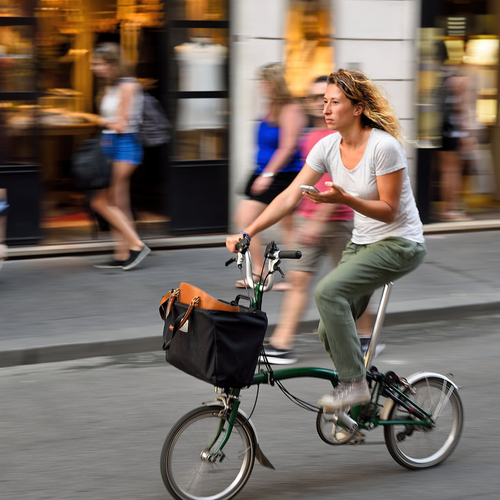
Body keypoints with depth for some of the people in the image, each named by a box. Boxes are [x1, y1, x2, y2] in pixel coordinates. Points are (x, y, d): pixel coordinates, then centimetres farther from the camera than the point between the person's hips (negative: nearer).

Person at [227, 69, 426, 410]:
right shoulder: (329, 146, -2)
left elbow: (389, 211, -20)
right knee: (330, 331, 0)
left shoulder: (384, 146, -21)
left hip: (400, 244, -7)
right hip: (362, 242, 7)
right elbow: (290, 196, -6)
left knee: (328, 291, -26)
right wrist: (247, 233, -16)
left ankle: (354, 383, -16)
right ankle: (359, 396, 23)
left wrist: (344, 198, -35)